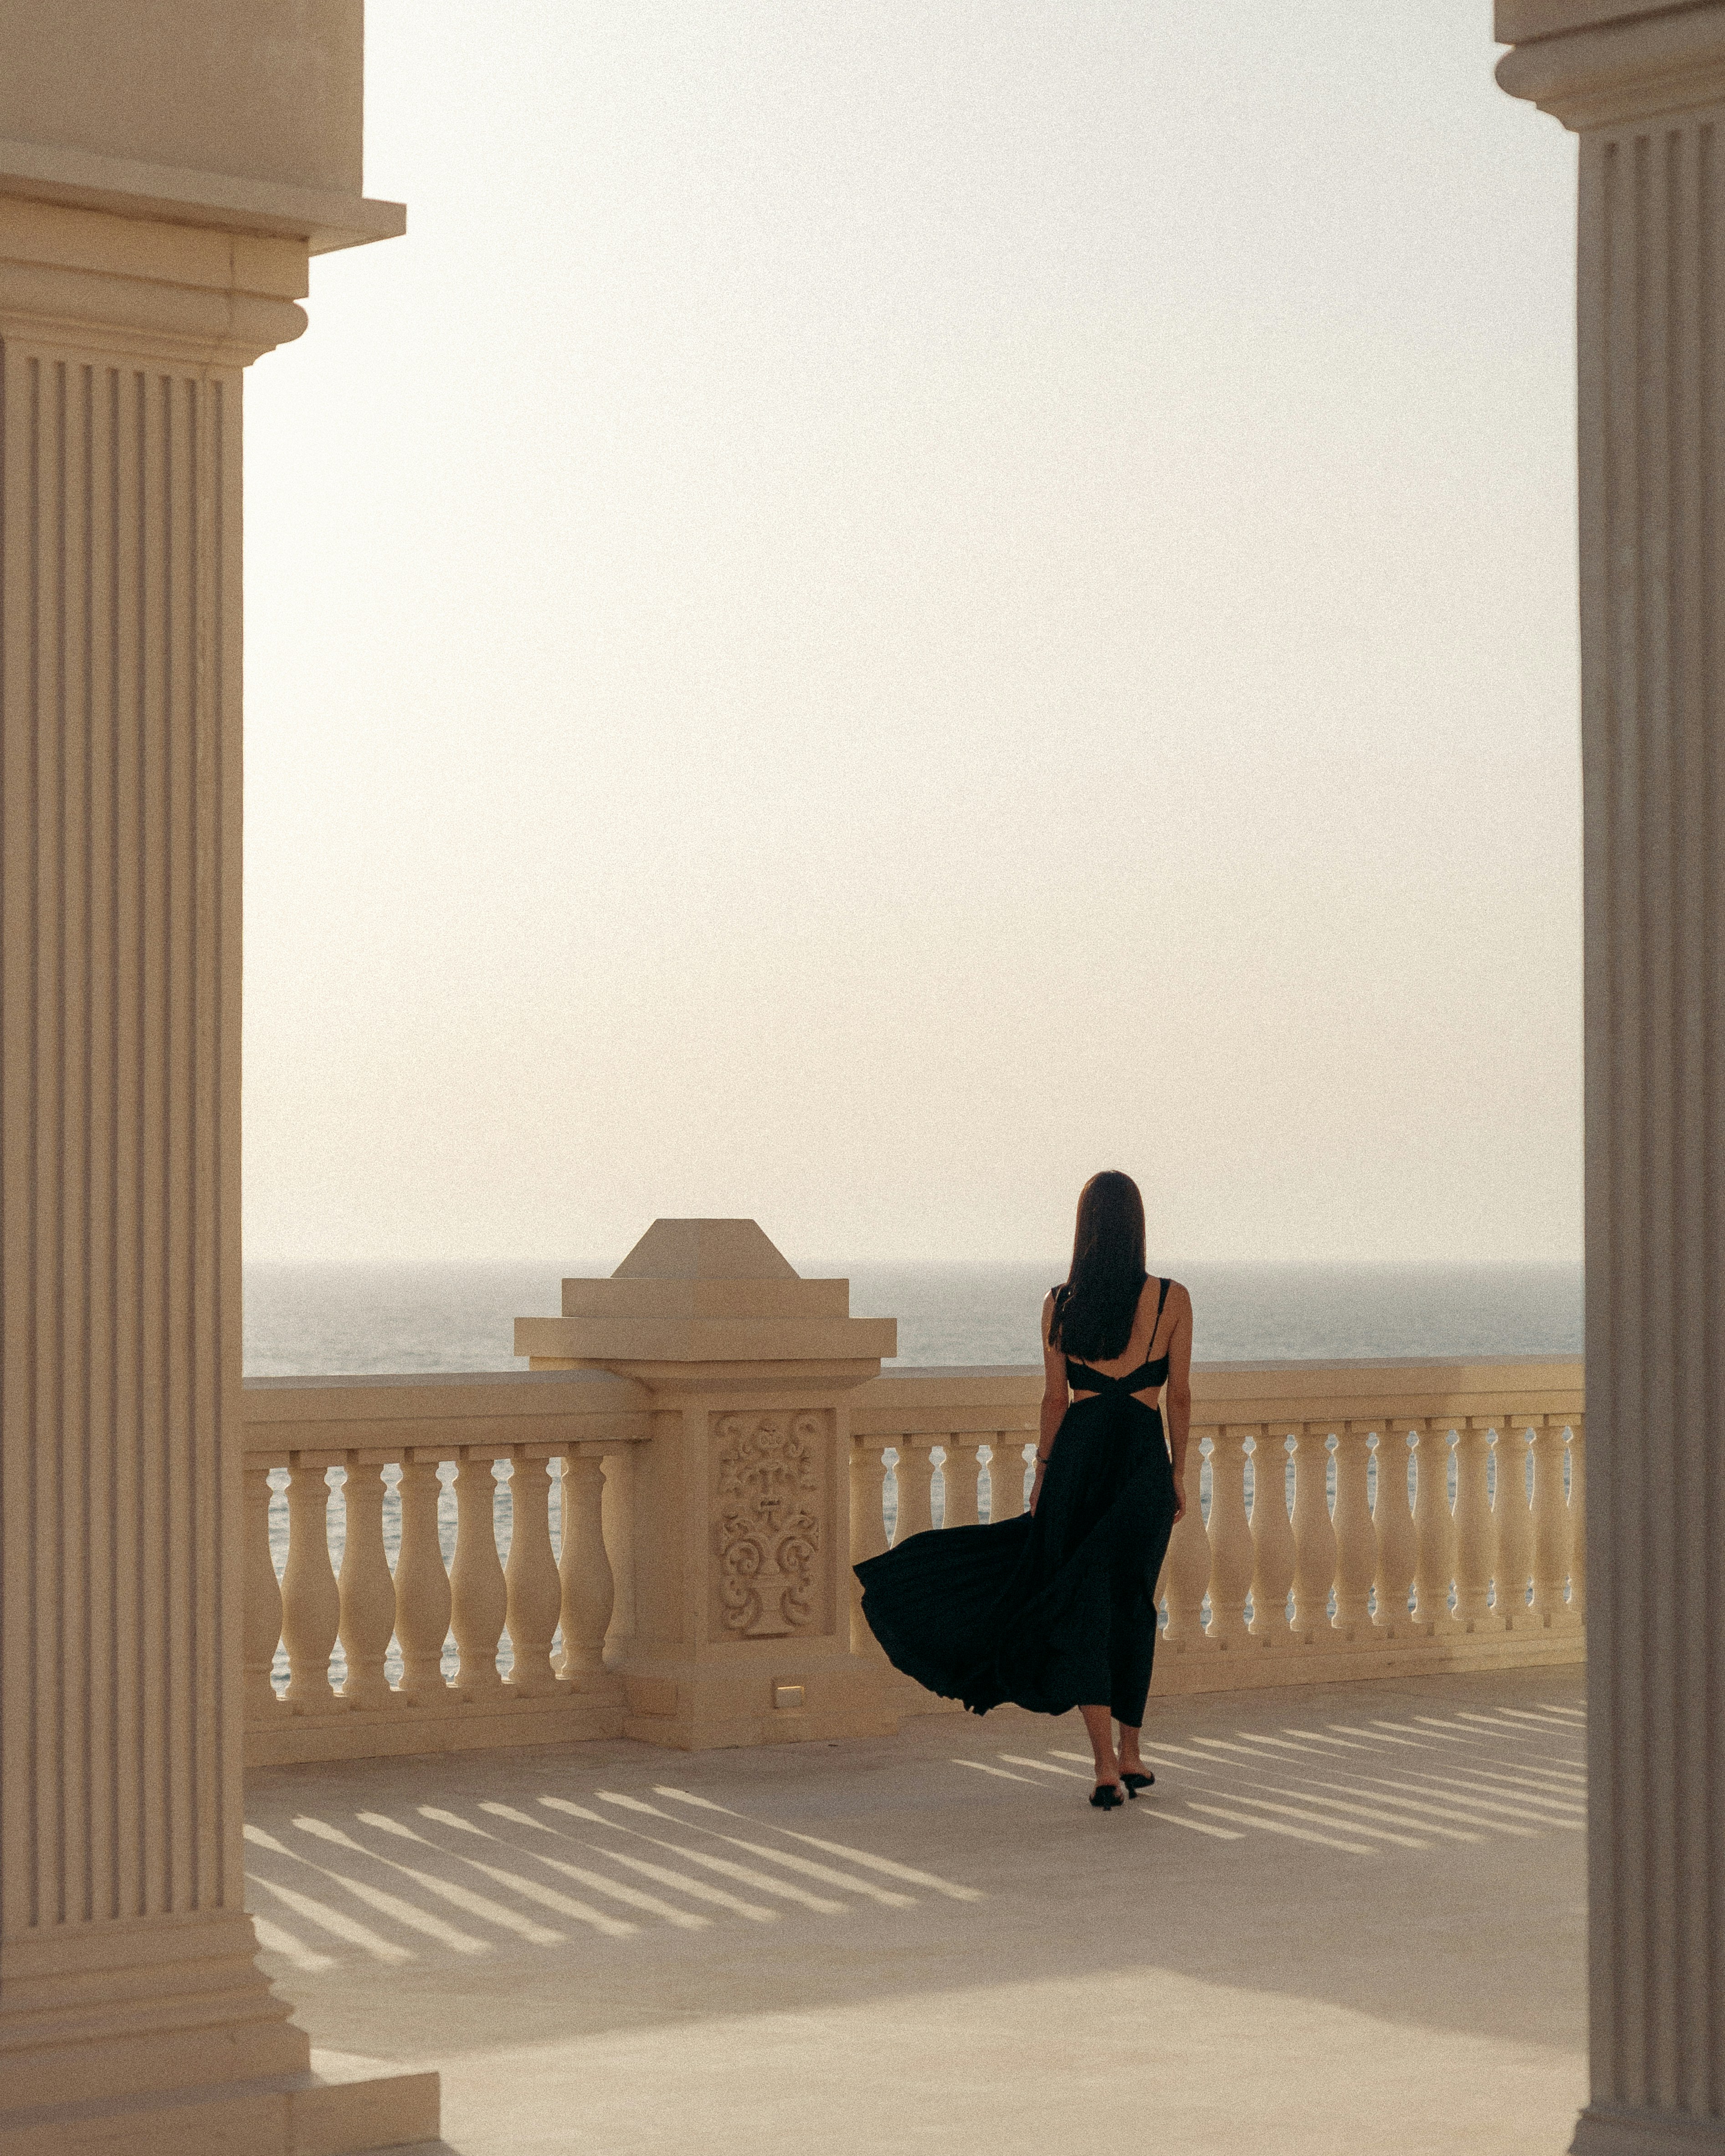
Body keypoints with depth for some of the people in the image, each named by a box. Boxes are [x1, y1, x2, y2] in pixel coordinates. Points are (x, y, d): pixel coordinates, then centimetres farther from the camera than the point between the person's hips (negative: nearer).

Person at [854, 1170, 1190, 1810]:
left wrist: (1043, 1473, 13)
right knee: (1132, 1604, 15)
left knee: (1082, 1608, 3)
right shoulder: (1173, 1299, -3)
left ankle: (1106, 1765, -9)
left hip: (1078, 1454, 0)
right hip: (1144, 1460, 0)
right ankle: (1129, 1756, 22)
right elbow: (1179, 1396, 0)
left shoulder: (1060, 1304, -1)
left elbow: (1055, 1399, 3)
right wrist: (1180, 1472, 10)